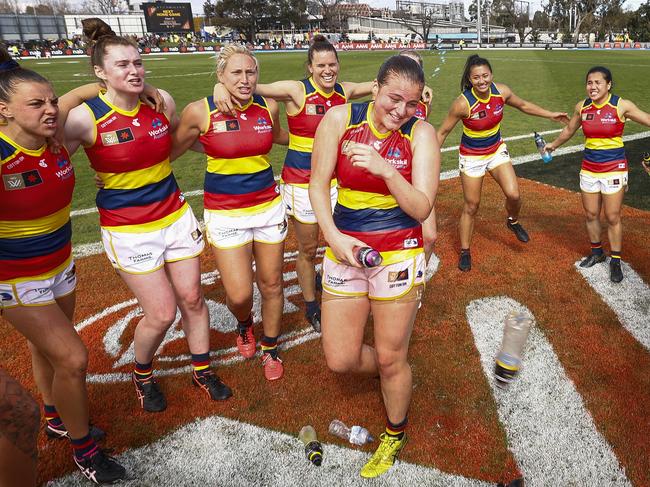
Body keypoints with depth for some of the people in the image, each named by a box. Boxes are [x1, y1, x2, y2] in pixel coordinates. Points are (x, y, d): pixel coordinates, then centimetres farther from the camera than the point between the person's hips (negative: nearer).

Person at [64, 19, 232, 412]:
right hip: (128, 229, -4)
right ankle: (143, 376, 32)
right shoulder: (85, 118, -15)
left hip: (175, 216, 4)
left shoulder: (161, 102, -2)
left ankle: (203, 371, 33)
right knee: (162, 313, -1)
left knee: (192, 297, 9)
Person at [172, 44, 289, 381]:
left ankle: (270, 349, 36)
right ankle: (244, 325, 36)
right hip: (225, 214, -2)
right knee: (239, 295, -4)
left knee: (271, 285, 11)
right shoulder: (200, 111, -12)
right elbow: (171, 150, 2)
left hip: (268, 207, 3)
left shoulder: (268, 107, -2)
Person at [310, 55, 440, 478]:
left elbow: (422, 209, -12)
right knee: (340, 360, 10)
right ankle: (397, 373, 45)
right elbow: (318, 186, -1)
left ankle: (395, 435, 40)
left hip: (399, 253, -2)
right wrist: (334, 236, -15)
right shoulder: (340, 119, -5)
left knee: (391, 359, 9)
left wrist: (386, 169, -27)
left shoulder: (421, 133, -8)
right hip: (345, 249, 3)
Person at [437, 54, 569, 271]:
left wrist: (550, 115, 13)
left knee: (513, 194, -12)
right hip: (471, 156, -3)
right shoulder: (463, 103, -26)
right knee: (471, 206, 3)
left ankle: (513, 222, 24)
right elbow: (442, 132, -15)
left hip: (497, 150, 4)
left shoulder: (501, 92, -13)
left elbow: (523, 105, 9)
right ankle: (465, 252, 22)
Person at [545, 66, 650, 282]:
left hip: (614, 169, -4)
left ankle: (615, 261, 17)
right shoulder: (582, 107, 0)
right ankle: (596, 252, 33)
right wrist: (553, 145, 30)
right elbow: (569, 130, 18)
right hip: (589, 169, 4)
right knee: (591, 215, 12)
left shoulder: (621, 106, -12)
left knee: (613, 217, 2)